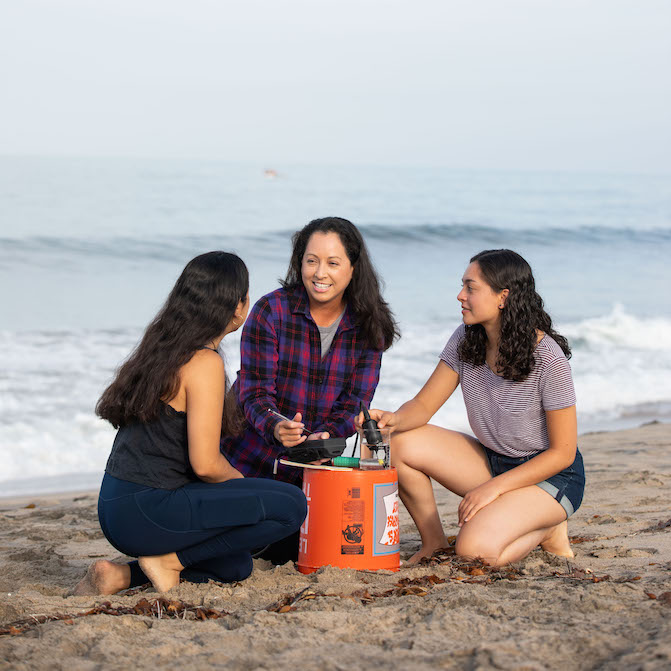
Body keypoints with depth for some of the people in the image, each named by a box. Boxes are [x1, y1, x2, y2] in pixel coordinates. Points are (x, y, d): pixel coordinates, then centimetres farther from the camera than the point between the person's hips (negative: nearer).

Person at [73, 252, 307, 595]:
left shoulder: (163, 349, 14)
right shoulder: (204, 363, -15)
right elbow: (205, 464, -17)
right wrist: (240, 480, 4)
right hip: (145, 512, -10)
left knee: (236, 565, 26)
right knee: (290, 505, -12)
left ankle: (123, 575, 9)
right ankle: (169, 561, -6)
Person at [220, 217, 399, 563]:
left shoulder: (368, 327, -4)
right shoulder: (271, 310, -14)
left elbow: (354, 403, -7)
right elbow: (254, 391, -17)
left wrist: (326, 436, -29)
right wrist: (275, 427, -39)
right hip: (251, 458, -3)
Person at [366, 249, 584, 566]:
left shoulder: (547, 358, -24)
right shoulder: (465, 341, -6)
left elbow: (562, 453, -18)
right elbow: (424, 405, -3)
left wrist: (494, 487, -23)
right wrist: (394, 419, -27)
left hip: (550, 475, -6)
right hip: (490, 461, 6)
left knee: (475, 550, -29)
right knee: (400, 445, -15)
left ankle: (546, 529, 2)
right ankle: (433, 541, 4)